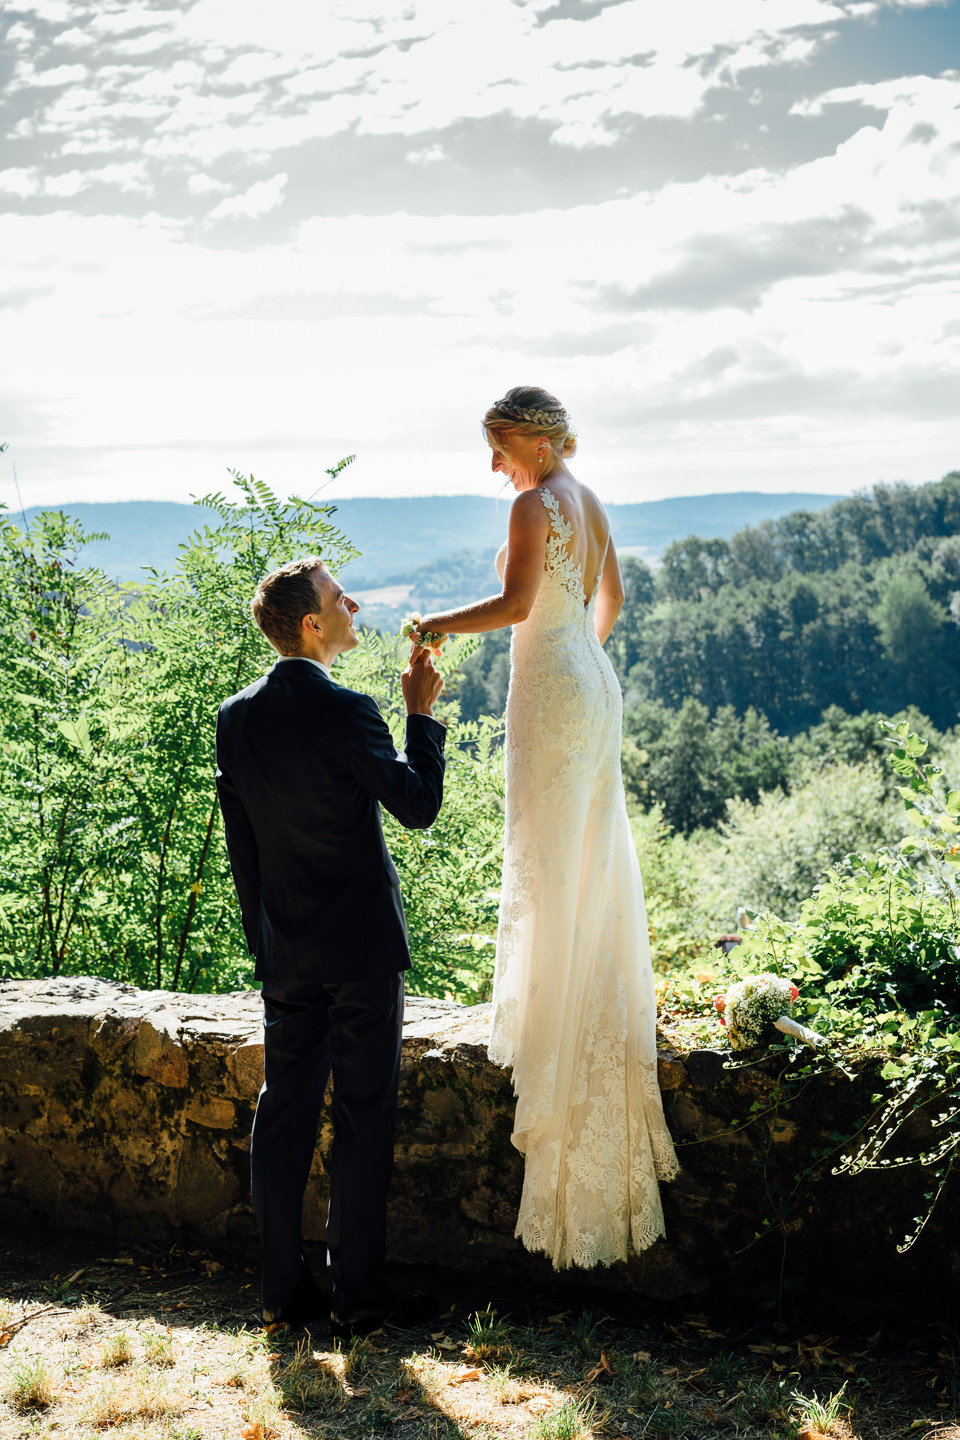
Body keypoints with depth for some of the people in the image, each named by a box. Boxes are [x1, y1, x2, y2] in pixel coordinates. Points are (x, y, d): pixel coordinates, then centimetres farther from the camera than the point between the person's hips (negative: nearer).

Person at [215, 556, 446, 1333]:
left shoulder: (235, 717, 3)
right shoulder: (347, 711, -17)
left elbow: (240, 841, 8)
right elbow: (419, 804, -13)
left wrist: (265, 939, 16)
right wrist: (423, 713, -3)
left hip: (285, 952, 6)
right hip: (360, 948, -6)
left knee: (284, 1112, 11)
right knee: (364, 1116, 4)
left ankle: (284, 1289, 20)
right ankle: (356, 1291, 12)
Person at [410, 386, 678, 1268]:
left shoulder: (535, 506, -14)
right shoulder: (587, 502, 13)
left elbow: (516, 604, -25)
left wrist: (439, 626, -15)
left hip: (552, 691, -9)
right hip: (594, 683, 9)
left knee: (550, 862, -2)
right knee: (594, 850, 15)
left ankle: (551, 1022, 6)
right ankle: (602, 1001, 26)